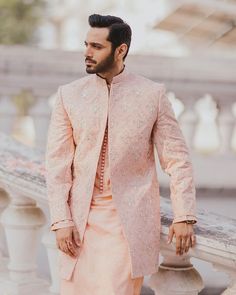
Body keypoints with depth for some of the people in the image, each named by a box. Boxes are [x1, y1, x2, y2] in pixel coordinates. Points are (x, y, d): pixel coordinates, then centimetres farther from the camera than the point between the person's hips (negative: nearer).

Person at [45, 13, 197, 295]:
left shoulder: (153, 94, -1)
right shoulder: (69, 95, 3)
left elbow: (177, 158, 1)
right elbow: (57, 162, 2)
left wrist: (184, 216, -7)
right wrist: (61, 220, -6)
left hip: (130, 219, -2)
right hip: (81, 219, 2)